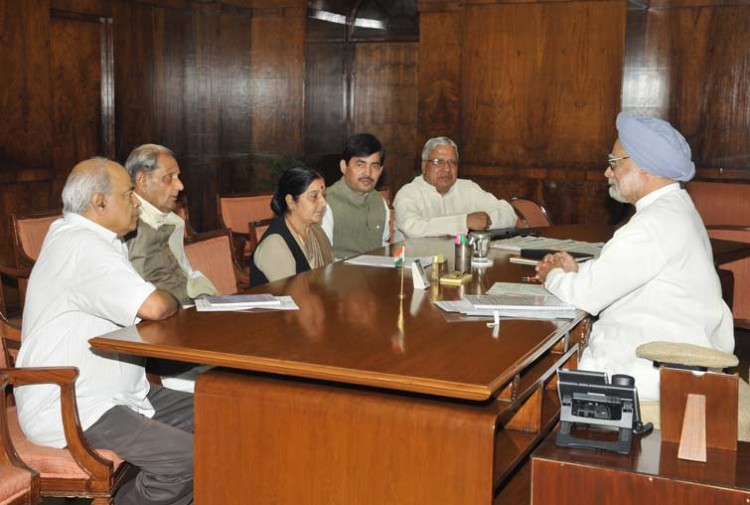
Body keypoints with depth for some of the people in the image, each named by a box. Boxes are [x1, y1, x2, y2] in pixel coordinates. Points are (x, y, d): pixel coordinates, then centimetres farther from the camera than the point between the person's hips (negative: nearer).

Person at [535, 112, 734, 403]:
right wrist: (575, 272, 4)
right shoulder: (675, 208, 12)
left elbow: (587, 296, -20)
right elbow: (613, 277, 18)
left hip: (658, 373, -10)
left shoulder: (656, 225, -22)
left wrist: (552, 276, -1)